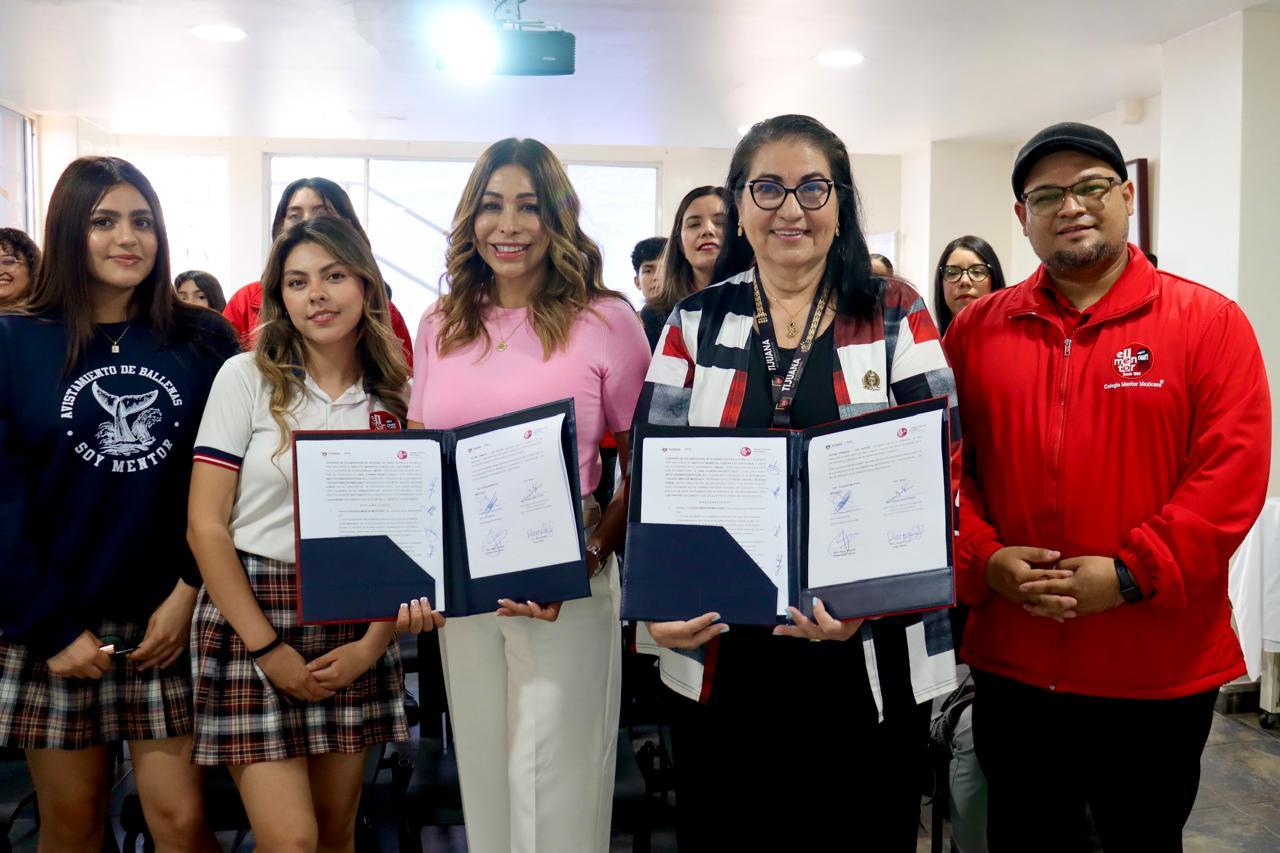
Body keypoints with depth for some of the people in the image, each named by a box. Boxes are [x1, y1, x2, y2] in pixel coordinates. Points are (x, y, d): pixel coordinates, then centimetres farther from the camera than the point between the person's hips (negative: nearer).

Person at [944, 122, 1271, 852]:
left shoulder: (1211, 321, -3)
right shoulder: (977, 328, 5)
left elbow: (1234, 467, -11)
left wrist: (1131, 574, -18)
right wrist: (982, 560, -11)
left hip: (1160, 669, -2)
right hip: (1011, 662, 2)